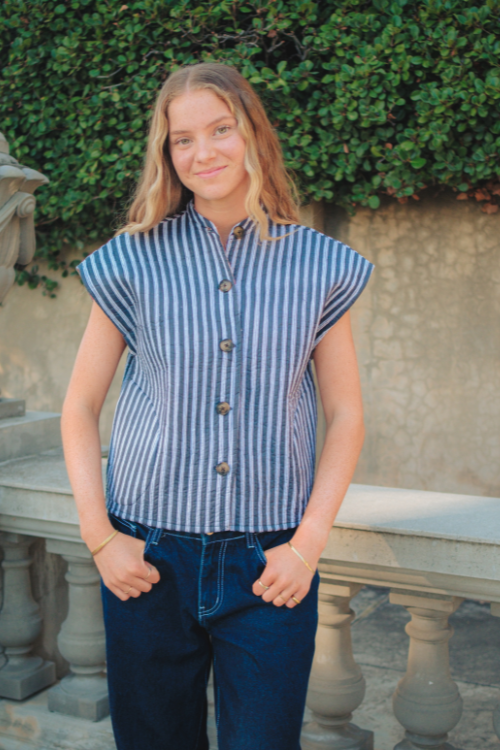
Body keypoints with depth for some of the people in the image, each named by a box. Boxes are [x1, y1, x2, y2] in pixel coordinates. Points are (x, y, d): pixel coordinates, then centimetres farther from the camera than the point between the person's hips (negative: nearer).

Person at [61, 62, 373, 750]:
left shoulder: (317, 267, 1)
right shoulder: (134, 263, 0)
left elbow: (346, 415, 4)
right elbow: (80, 407, 5)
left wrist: (309, 541, -5)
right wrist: (98, 535, -3)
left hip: (269, 565, 0)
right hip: (149, 561, 1)